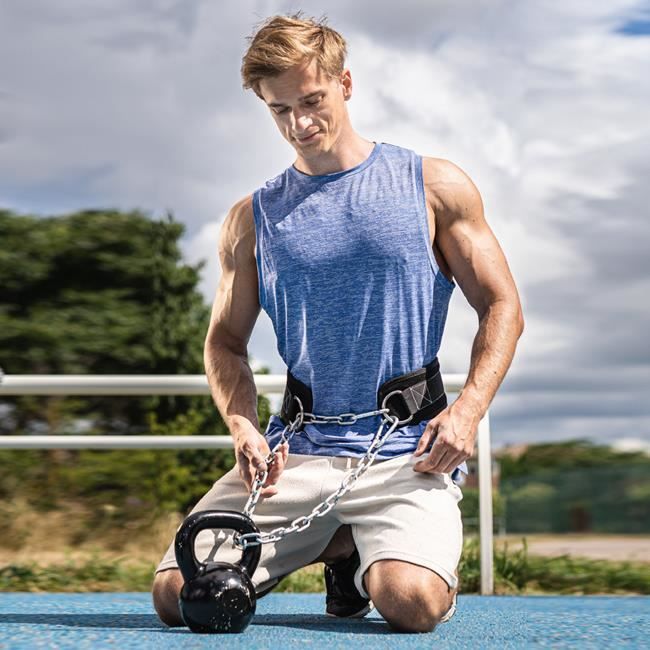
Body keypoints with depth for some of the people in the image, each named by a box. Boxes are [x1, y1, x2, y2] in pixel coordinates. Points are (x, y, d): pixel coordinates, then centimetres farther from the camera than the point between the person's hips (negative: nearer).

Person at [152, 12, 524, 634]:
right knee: (177, 593, -11)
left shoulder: (434, 187, 5)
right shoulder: (252, 218, 11)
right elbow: (226, 340, 17)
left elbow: (501, 307, 7)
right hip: (297, 449, 3)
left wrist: (468, 408, -10)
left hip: (406, 450, -3)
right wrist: (243, 427, -4)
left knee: (411, 601, -29)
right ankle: (336, 545, 15)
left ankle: (379, 555, 11)